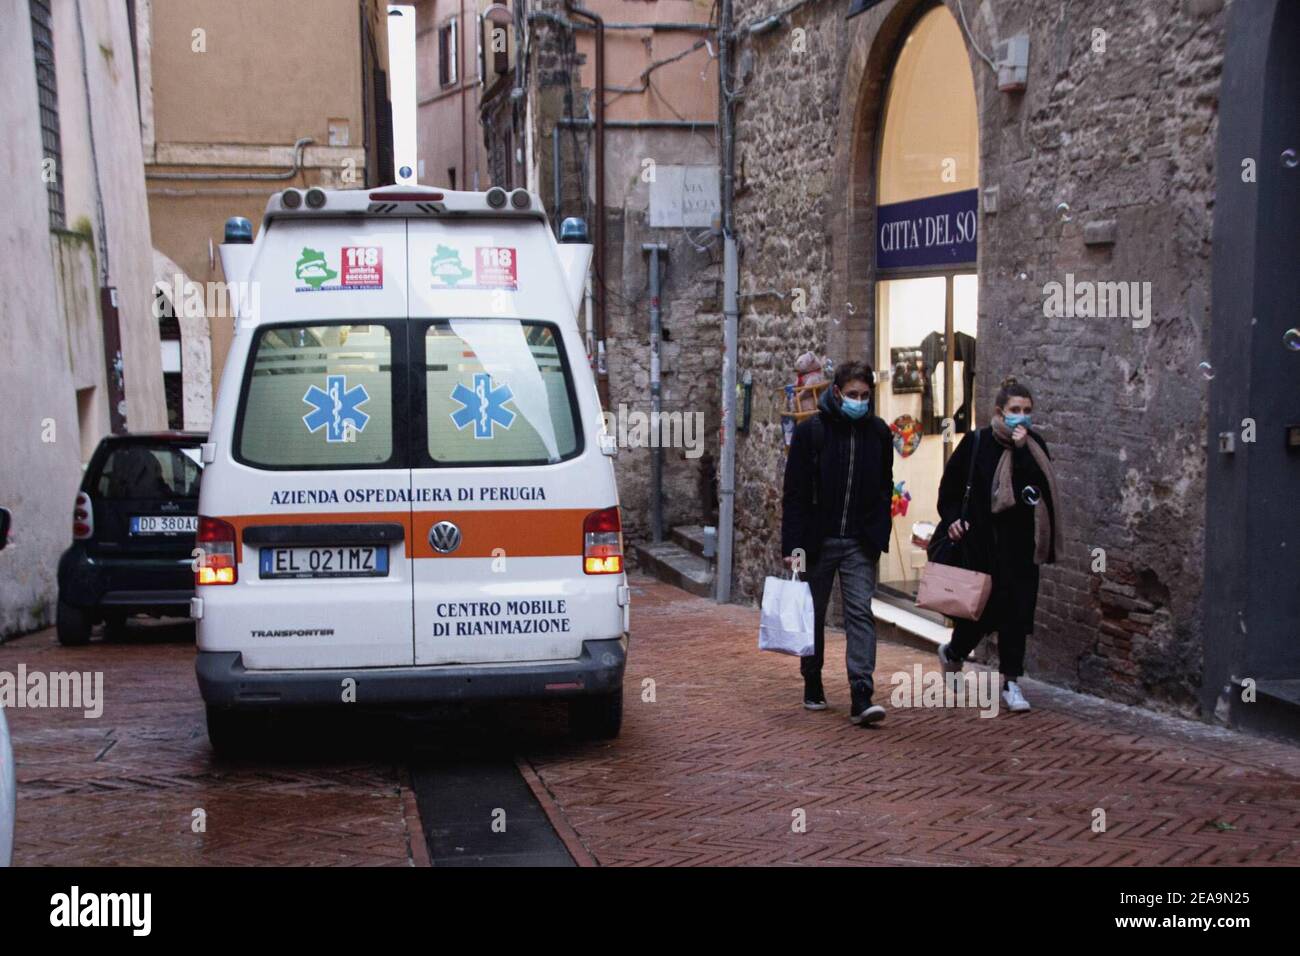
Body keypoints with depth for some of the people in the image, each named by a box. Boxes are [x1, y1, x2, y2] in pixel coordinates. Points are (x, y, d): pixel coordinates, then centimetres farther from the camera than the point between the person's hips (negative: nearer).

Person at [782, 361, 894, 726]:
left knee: (860, 613, -8)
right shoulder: (810, 431, -6)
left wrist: (879, 537, 4)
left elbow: (885, 490, 12)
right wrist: (792, 545, -12)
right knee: (813, 615, 10)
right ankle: (812, 685, 26)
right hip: (817, 541, -1)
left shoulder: (878, 432, 4)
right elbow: (794, 493, -7)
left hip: (859, 544, 1)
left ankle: (862, 698, -13)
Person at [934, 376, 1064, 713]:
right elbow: (950, 484, 6)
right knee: (984, 606, 4)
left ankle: (1010, 682, 9)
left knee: (1017, 610, 0)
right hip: (982, 542, -2)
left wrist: (1022, 449, -18)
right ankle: (953, 652, 34)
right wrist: (951, 517, -5)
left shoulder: (1035, 446, 3)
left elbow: (1041, 484, -12)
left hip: (1021, 545, 2)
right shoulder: (976, 443, -3)